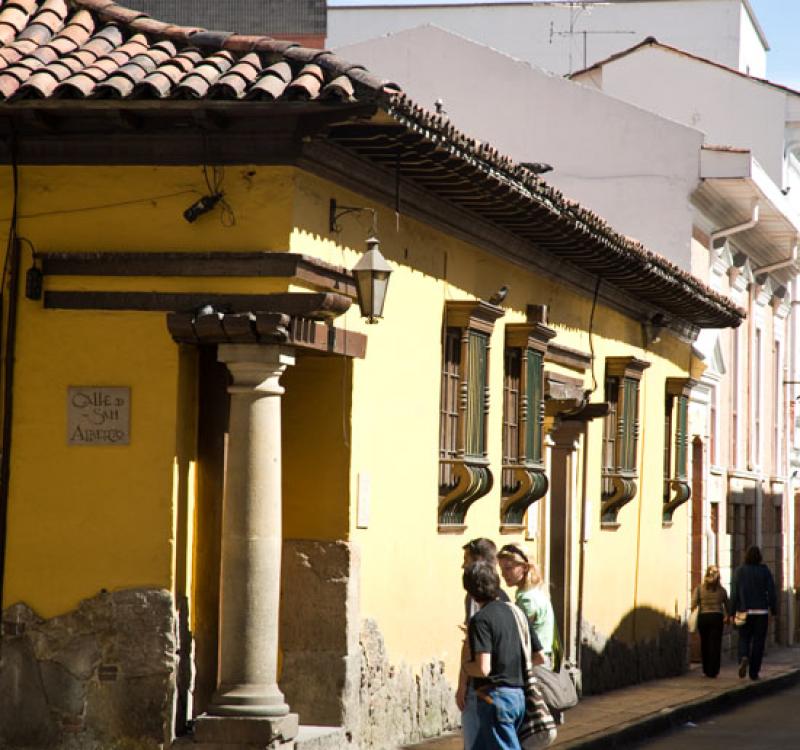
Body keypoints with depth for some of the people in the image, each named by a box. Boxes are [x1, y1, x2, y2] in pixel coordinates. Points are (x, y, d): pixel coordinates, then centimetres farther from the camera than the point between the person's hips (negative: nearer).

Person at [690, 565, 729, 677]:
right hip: (717, 618, -1)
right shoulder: (722, 590, 3)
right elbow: (726, 606, 12)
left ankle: (706, 670, 20)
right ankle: (712, 671, -6)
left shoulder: (699, 588, -1)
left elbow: (693, 604, -10)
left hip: (703, 618, 1)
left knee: (705, 644, 13)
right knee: (715, 645, 0)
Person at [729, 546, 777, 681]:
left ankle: (744, 658, -18)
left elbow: (734, 593, -4)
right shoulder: (765, 571, -2)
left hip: (745, 612, 0)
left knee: (744, 639, 13)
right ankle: (754, 672, 4)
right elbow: (771, 592, -4)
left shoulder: (739, 571, -2)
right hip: (761, 612, 0)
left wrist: (732, 613, 1)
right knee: (758, 642, 7)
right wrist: (773, 612, 3)